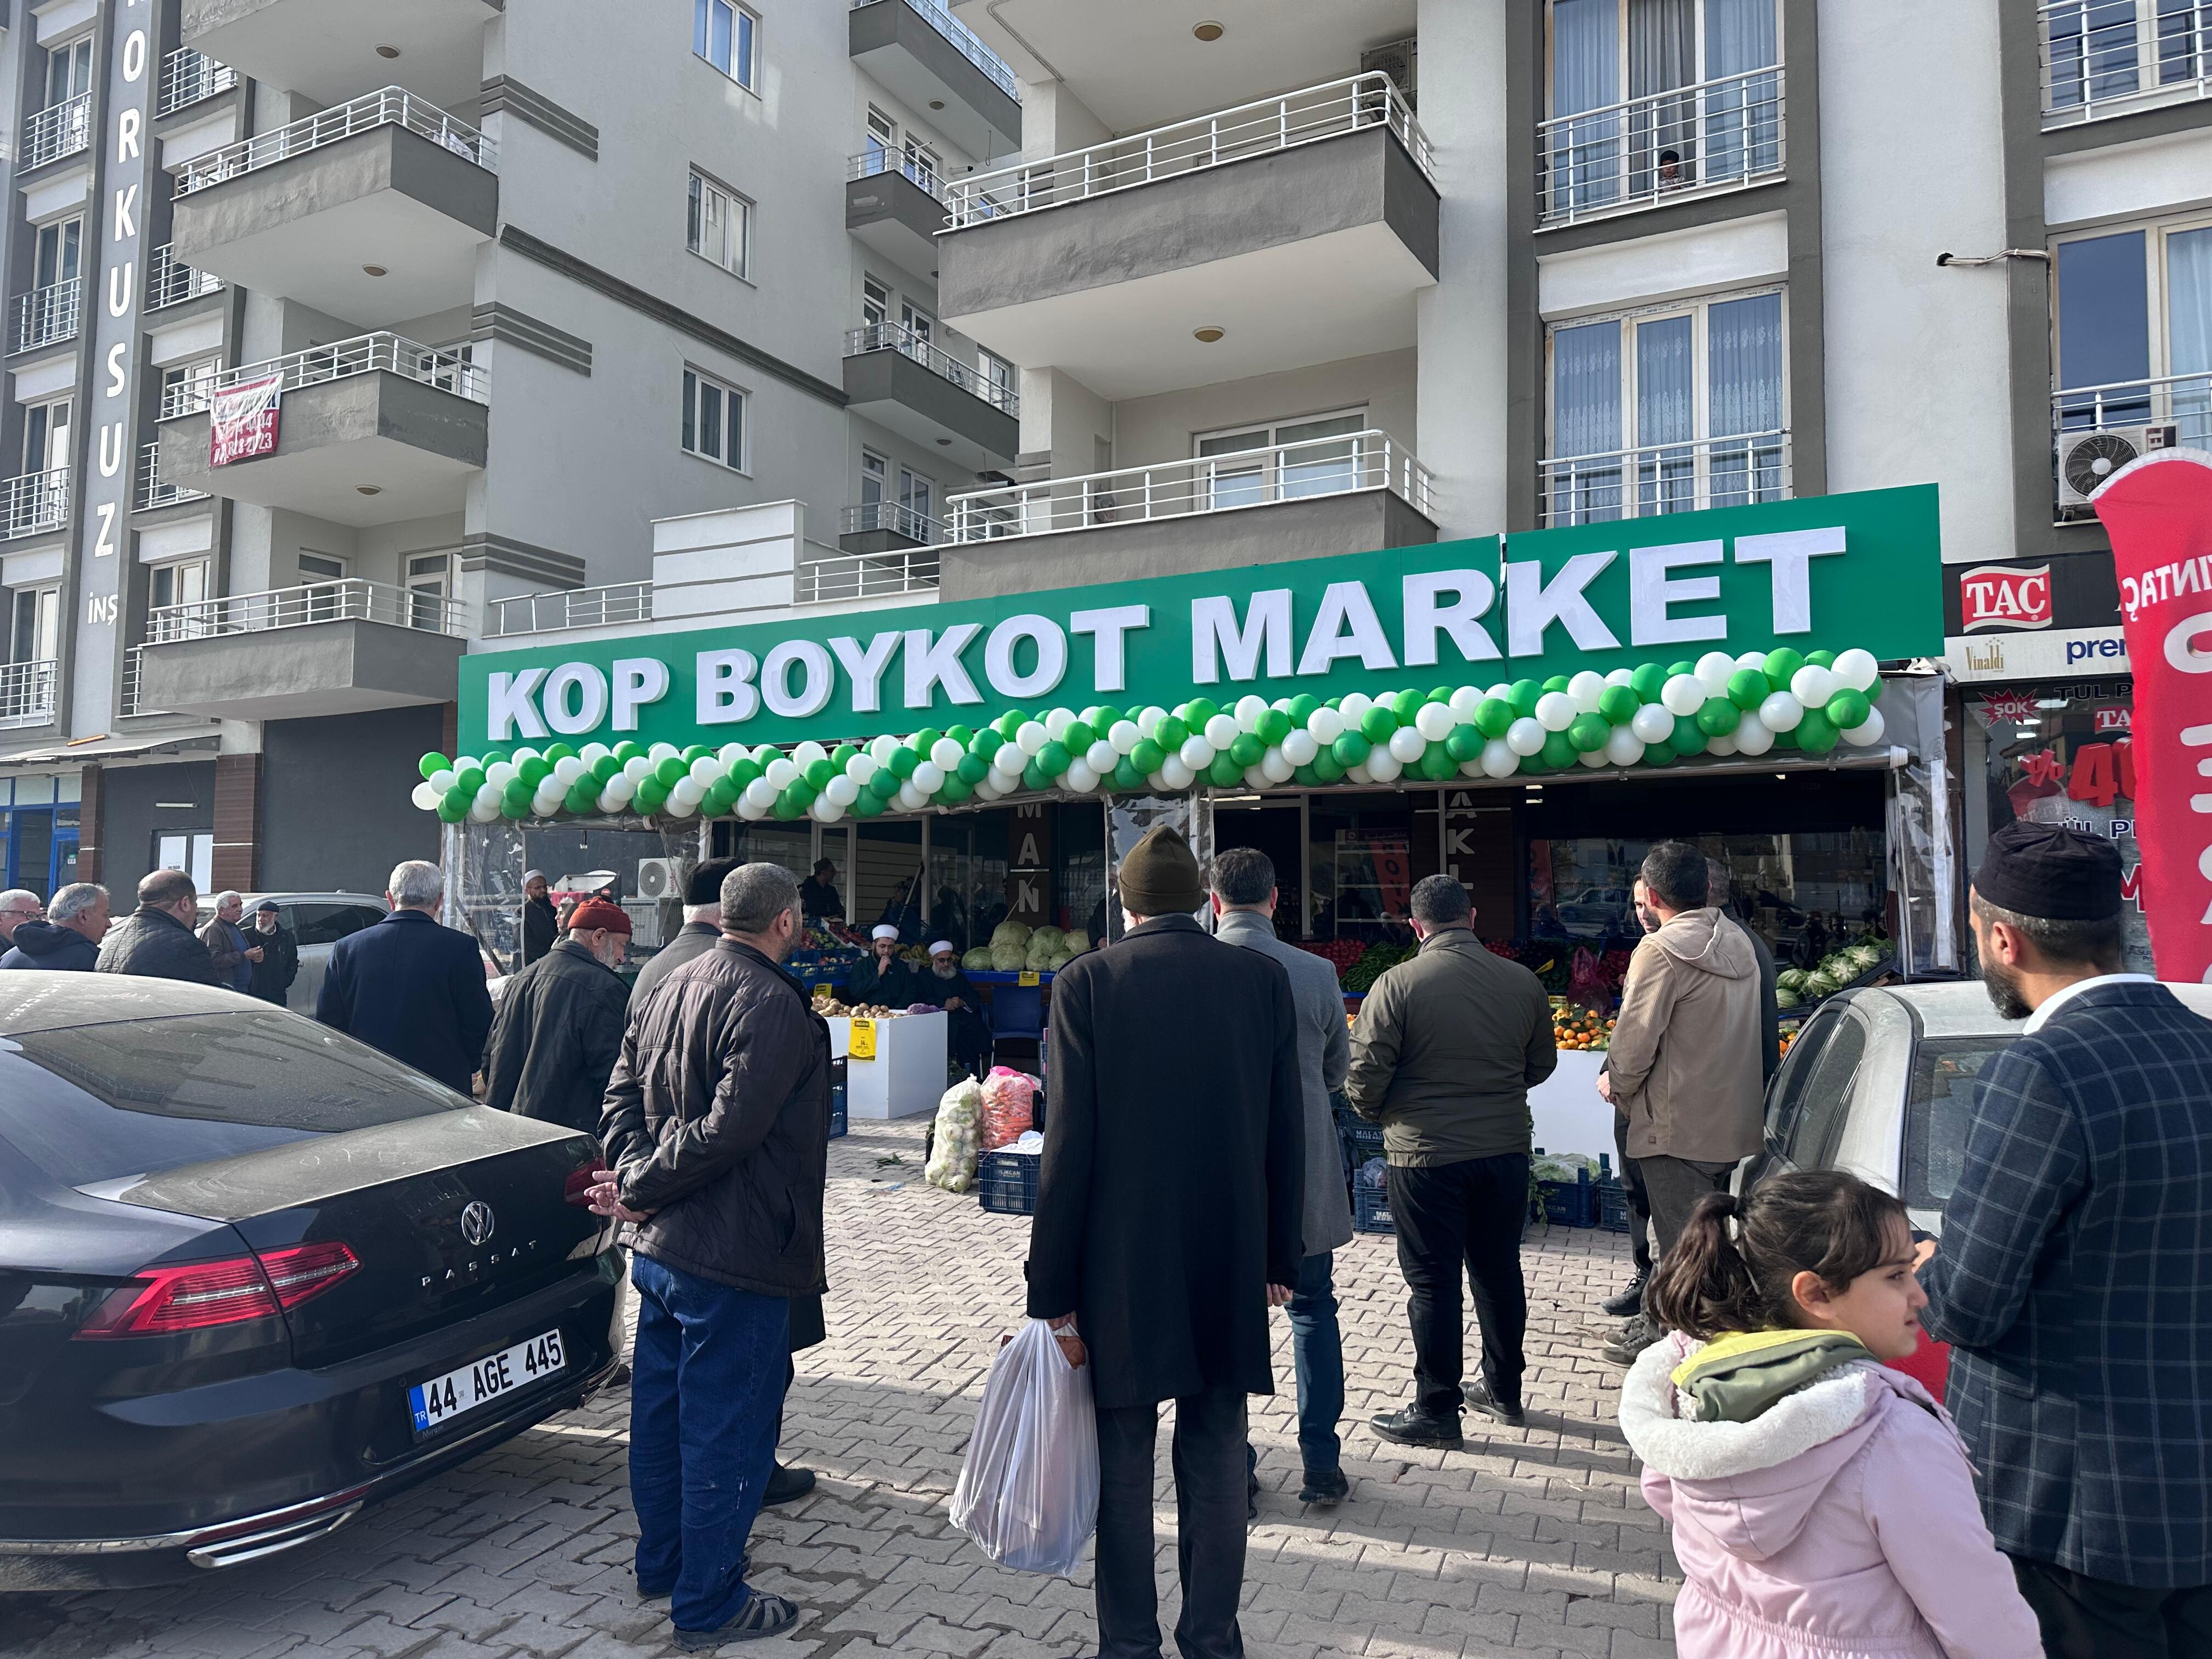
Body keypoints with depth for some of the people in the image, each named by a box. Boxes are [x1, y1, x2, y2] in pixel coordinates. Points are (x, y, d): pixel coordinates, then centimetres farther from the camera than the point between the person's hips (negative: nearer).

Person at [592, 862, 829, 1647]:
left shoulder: (671, 987, 8)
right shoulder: (773, 1006, -21)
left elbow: (621, 1093, 8)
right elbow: (729, 1129, -27)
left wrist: (637, 1174, -5)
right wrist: (643, 1188, -15)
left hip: (659, 1249, 10)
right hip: (734, 1258, -9)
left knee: (662, 1408, 21)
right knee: (726, 1429, 4)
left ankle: (661, 1562, 38)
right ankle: (707, 1604, 16)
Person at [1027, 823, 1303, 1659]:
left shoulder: (1088, 983, -9)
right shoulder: (1262, 979, -1)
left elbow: (1068, 1144, -10)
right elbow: (1286, 1131, 2)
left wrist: (1052, 1287, -3)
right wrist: (1278, 1258, 12)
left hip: (1119, 1264, -2)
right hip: (1230, 1268, 2)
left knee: (1124, 1461, 11)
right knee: (1215, 1460, 13)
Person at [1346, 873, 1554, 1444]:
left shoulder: (1397, 984, -14)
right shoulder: (1524, 982, -1)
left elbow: (1365, 1075, -14)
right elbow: (1541, 1064, 12)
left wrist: (1378, 1115, 7)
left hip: (1425, 1155, -5)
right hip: (1505, 1148, 5)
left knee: (1432, 1281, 6)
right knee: (1499, 1271, 18)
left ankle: (1437, 1410, 14)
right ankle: (1504, 1391, 33)